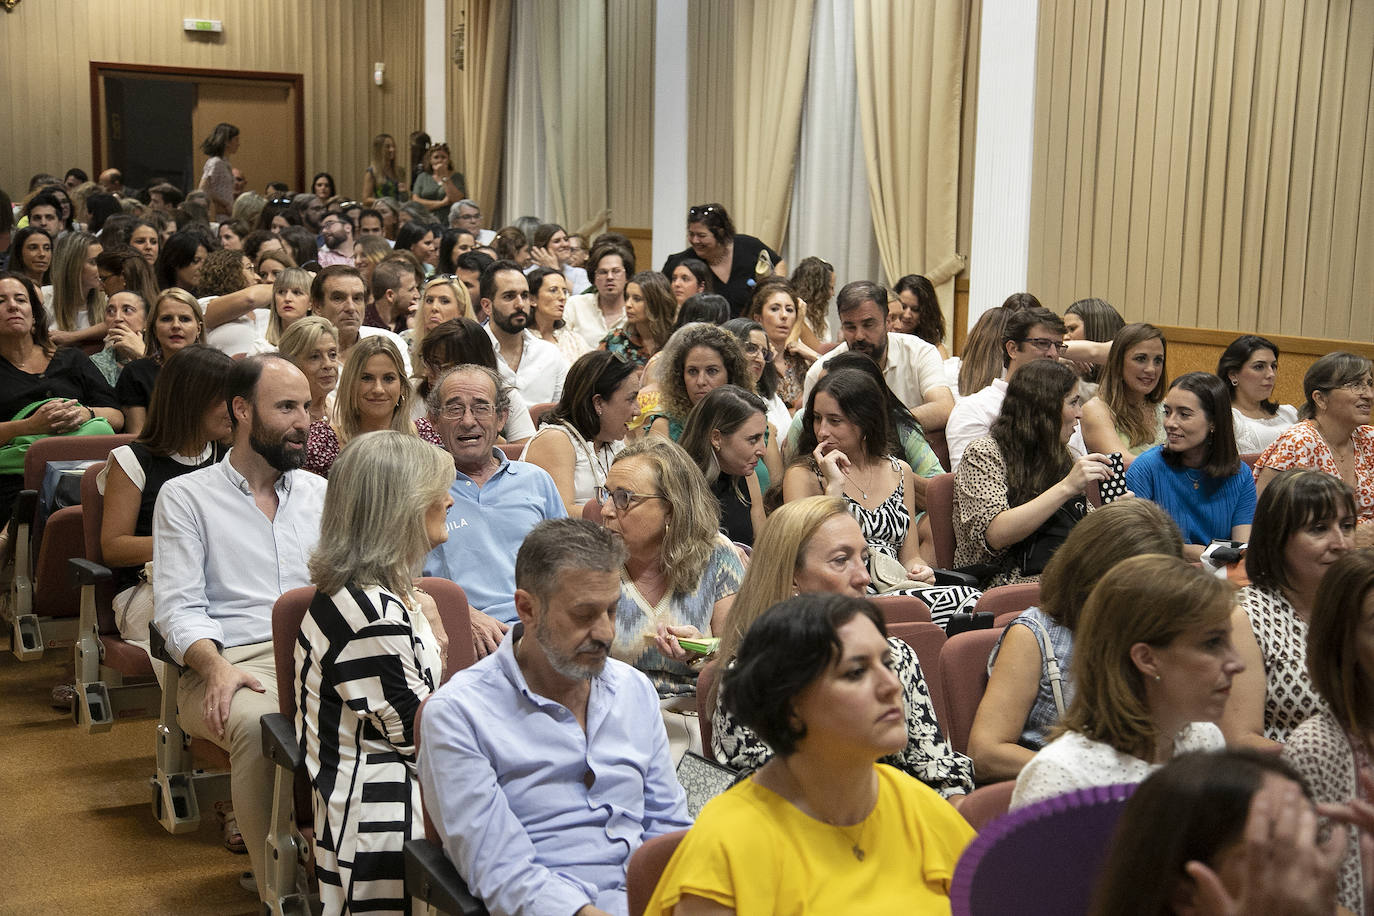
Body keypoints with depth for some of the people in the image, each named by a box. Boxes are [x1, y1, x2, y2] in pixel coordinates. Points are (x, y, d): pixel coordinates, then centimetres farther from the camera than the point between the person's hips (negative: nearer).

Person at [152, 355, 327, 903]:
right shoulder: (185, 496, 12)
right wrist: (216, 666, -19)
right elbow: (178, 607, 1)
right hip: (232, 661, -2)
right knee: (258, 724, -38)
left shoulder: (318, 493, 23)